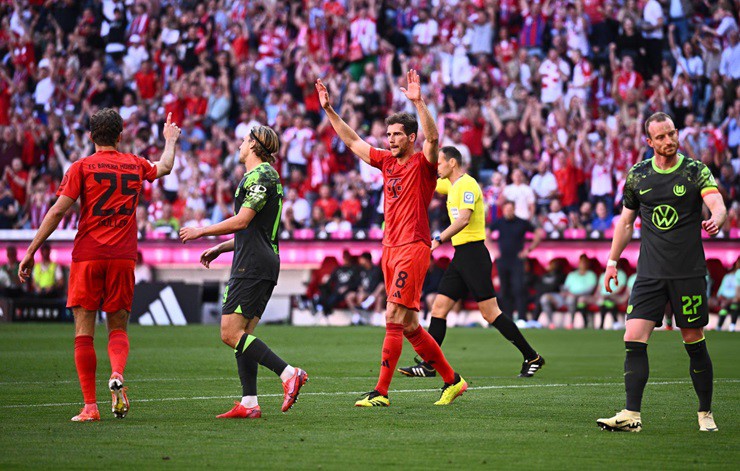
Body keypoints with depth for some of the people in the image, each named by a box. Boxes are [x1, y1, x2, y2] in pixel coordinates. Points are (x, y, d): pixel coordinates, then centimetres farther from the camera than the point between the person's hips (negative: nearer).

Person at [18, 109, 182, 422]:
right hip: (123, 257, 3)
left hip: (87, 256, -2)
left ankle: (90, 406, -4)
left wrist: (31, 252, -2)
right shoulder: (135, 165, 11)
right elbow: (164, 167, 34)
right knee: (118, 327, 11)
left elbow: (57, 211, -6)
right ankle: (117, 373, -20)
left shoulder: (81, 168, 0)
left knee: (84, 330, 1)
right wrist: (170, 140, 54)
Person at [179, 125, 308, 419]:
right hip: (262, 265, 10)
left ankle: (289, 374, -20)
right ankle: (249, 404, 3)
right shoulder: (265, 175, 23)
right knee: (241, 334, 8)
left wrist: (201, 231, -8)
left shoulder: (259, 175, -10)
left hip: (253, 264, -10)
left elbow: (242, 221, -17)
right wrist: (219, 248, 29)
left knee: (231, 333, -14)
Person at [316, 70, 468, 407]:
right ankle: (451, 380, 20)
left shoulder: (422, 164, -4)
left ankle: (381, 392, -12)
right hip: (390, 249, 8)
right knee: (409, 326, 9)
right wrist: (328, 110, 16)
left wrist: (418, 102, -33)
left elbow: (433, 138, -24)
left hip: (413, 248, -8)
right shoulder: (387, 162, 16)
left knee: (394, 318, -13)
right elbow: (353, 141, 22)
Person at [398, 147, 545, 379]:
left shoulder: (467, 184, -13)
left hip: (473, 253, -10)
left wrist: (439, 240, -30)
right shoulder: (451, 184, 17)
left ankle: (531, 357, -2)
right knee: (438, 308, 3)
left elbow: (463, 219, -26)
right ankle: (428, 365, 3)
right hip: (460, 255, 10)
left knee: (490, 312, -9)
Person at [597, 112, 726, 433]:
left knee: (694, 343, 3)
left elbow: (718, 205, -17)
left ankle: (706, 413, 17)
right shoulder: (637, 175, 7)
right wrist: (612, 261, 14)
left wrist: (716, 220, -40)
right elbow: (626, 221, 18)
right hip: (650, 273, 2)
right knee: (634, 340, -10)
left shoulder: (695, 171, -2)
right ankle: (632, 415, -10)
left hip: (689, 273, -2)